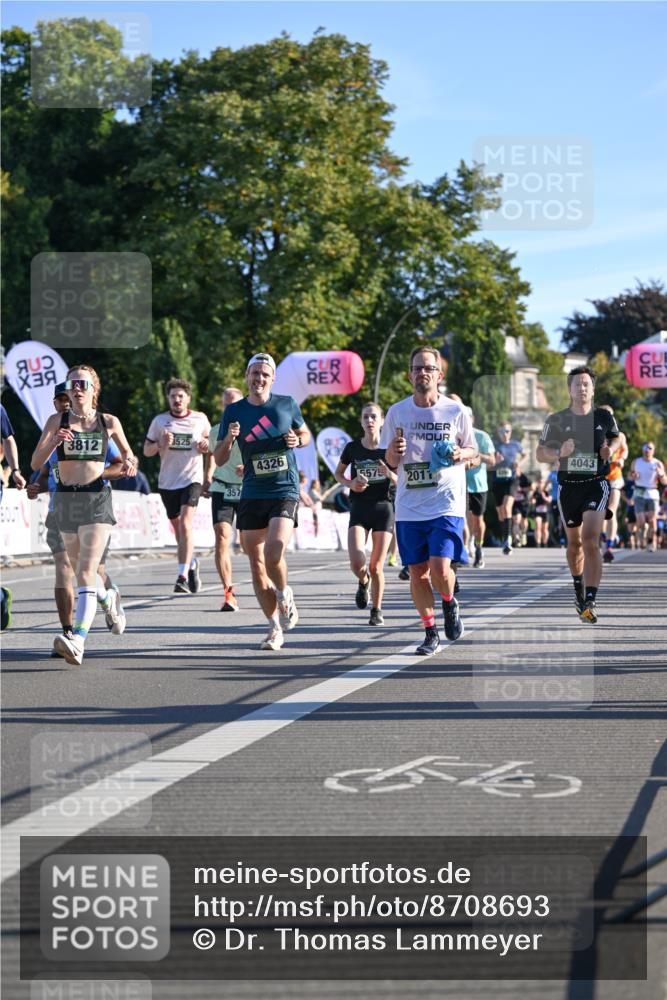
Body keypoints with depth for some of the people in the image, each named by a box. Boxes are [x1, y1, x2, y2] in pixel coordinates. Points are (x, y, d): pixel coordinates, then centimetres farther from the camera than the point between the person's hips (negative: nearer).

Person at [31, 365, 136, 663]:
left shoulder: (109, 422, 2)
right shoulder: (57, 421, 3)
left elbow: (126, 451, 20)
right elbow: (36, 462, -4)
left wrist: (127, 463, -2)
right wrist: (53, 443, -22)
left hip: (97, 498, -3)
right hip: (65, 499, 4)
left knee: (86, 573, -18)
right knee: (78, 570, 18)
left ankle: (78, 640, -30)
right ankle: (109, 598, 52)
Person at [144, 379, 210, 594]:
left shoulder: (200, 419, 3)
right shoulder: (159, 421, 4)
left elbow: (209, 440, 18)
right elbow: (147, 451, 7)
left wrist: (206, 445, -6)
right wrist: (160, 444, -14)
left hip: (192, 478, -3)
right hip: (167, 481, 3)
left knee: (185, 524, -19)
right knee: (178, 529, 12)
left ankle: (182, 576, -24)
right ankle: (191, 564, 38)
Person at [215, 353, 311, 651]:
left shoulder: (287, 404, 3)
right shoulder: (234, 411, 4)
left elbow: (306, 433, 19)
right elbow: (219, 459, 7)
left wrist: (298, 440, -4)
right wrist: (228, 440, -15)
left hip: (285, 492, -3)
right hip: (252, 495, 3)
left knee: (274, 552, -23)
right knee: (256, 564, 3)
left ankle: (284, 594, 9)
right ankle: (275, 627, 15)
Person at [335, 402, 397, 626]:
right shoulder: (352, 447, 1)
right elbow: (338, 473, 15)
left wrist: (389, 473, -18)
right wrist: (350, 483, -5)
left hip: (383, 508, 0)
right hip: (359, 509, 0)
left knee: (376, 567, -1)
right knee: (357, 562, -17)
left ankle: (376, 609, 19)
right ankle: (363, 582, 19)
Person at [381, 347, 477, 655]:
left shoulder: (456, 411, -1)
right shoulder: (397, 412, 4)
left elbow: (472, 450, 11)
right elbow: (390, 462, 11)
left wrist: (459, 454, -12)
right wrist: (393, 451, -12)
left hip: (446, 504, -3)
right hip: (409, 507, 3)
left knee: (440, 568, -15)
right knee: (417, 571, 4)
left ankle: (449, 604, 18)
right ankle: (430, 632, 19)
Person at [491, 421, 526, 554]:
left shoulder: (516, 445, 7)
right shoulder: (494, 445, 2)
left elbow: (524, 454, 27)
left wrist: (519, 463, 8)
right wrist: (495, 461, -17)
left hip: (512, 480, -2)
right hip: (498, 480, 2)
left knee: (507, 507, -23)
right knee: (500, 512, 9)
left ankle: (508, 540, -31)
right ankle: (506, 541, 25)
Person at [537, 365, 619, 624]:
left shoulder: (604, 416, 0)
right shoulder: (557, 420, -1)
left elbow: (617, 437, 20)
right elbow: (540, 453, 1)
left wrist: (611, 448, -2)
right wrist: (559, 452, -19)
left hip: (596, 485, -2)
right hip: (568, 486, 2)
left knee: (590, 540, -17)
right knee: (574, 543, 14)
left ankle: (590, 602, -21)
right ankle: (579, 590, 37)